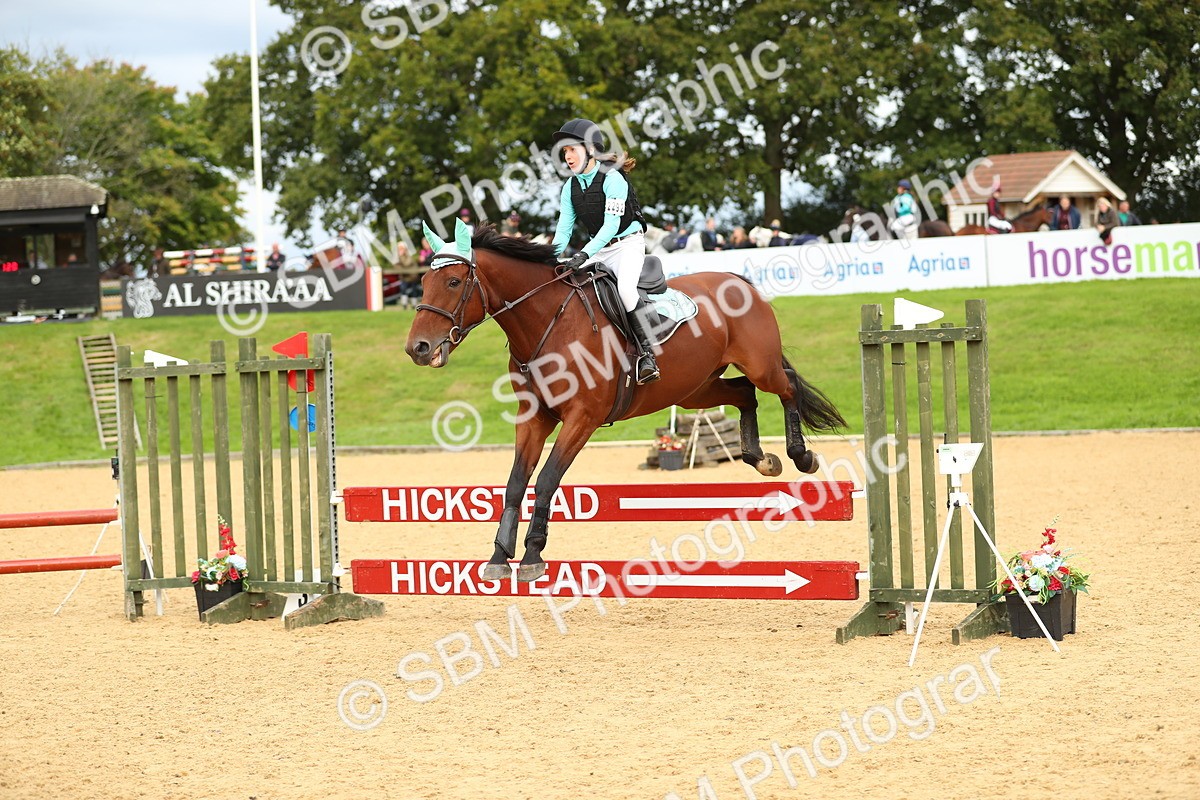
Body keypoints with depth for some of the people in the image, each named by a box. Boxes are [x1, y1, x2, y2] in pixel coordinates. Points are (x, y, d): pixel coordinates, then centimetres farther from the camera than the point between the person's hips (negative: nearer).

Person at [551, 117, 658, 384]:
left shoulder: (612, 179, -17)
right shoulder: (571, 187, 5)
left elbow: (611, 224, -24)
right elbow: (564, 229, 3)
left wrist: (584, 254, -35)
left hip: (628, 243, -8)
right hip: (599, 249, 8)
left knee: (625, 287, -33)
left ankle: (647, 353, -28)